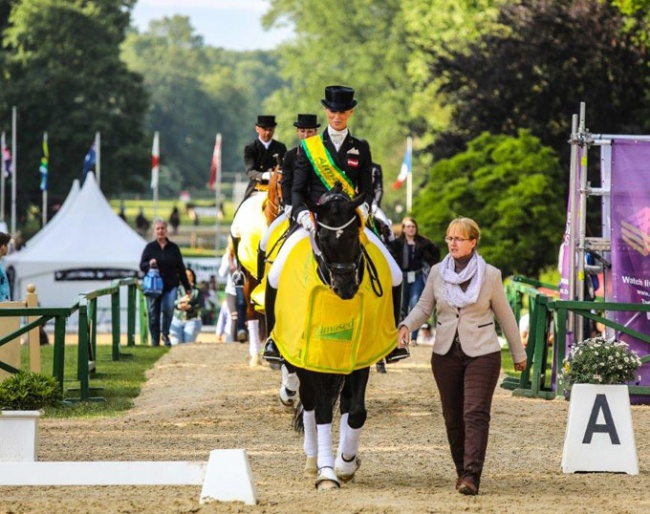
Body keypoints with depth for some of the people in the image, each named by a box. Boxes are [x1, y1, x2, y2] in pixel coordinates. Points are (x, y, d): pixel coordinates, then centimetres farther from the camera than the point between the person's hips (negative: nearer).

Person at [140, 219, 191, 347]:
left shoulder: (173, 248, 9)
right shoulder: (150, 247, 5)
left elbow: (181, 268, 12)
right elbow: (142, 265, 4)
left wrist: (187, 287, 12)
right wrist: (149, 264, -19)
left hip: (170, 286, 0)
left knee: (168, 309, -20)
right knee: (153, 314, 1)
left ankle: (165, 334, 1)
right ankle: (155, 340, 11)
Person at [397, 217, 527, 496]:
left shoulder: (490, 275, -3)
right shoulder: (437, 273, 3)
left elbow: (505, 316, 6)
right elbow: (424, 307, 10)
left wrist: (518, 354, 13)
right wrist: (406, 325, -12)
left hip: (482, 354, -3)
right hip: (445, 355, 3)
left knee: (475, 414, -15)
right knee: (453, 418, 9)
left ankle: (472, 475, -22)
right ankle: (462, 470, 24)